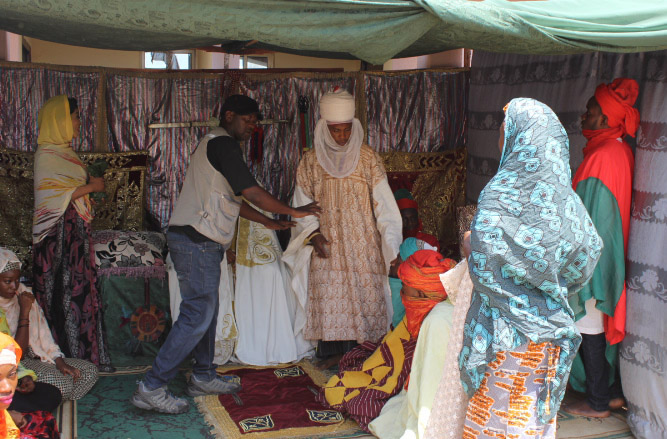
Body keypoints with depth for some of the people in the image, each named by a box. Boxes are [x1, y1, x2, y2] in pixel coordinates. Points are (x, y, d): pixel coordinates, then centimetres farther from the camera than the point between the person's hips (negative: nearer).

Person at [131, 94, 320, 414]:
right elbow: (252, 192, -16)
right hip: (197, 241, -11)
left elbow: (231, 200, 25)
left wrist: (268, 222, 22)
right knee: (197, 315, -9)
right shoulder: (222, 143, -11)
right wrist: (292, 211, -5)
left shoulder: (215, 144, 22)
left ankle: (203, 377, 26)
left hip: (201, 242, 11)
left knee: (207, 311, 16)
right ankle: (151, 388, -5)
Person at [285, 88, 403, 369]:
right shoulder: (310, 161, 1)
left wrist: (391, 244, -13)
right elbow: (303, 204, 7)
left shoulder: (367, 158, -3)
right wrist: (313, 234, -8)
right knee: (329, 295, 4)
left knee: (365, 291, 1)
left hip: (363, 242, -1)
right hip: (327, 243, 1)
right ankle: (333, 350, 19)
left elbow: (383, 201, -6)